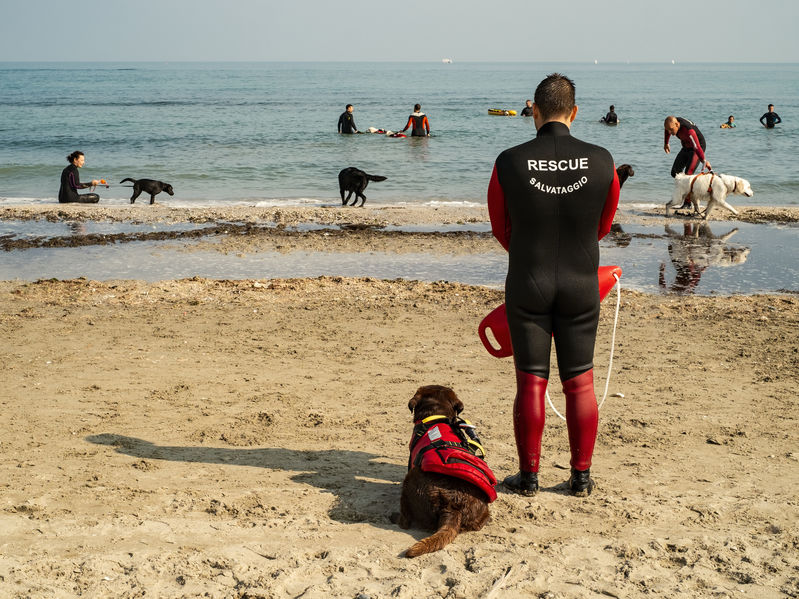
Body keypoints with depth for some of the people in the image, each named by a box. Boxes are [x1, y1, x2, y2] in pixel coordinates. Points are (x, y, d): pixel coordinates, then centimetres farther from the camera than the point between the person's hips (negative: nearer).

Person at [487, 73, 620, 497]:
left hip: (527, 286, -1)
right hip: (581, 286, 1)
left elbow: (500, 228, 4)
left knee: (530, 383, 6)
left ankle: (528, 476, 13)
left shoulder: (509, 163, -10)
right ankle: (581, 476, 16)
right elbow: (604, 226, 9)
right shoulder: (601, 161, -7)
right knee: (580, 382, 9)